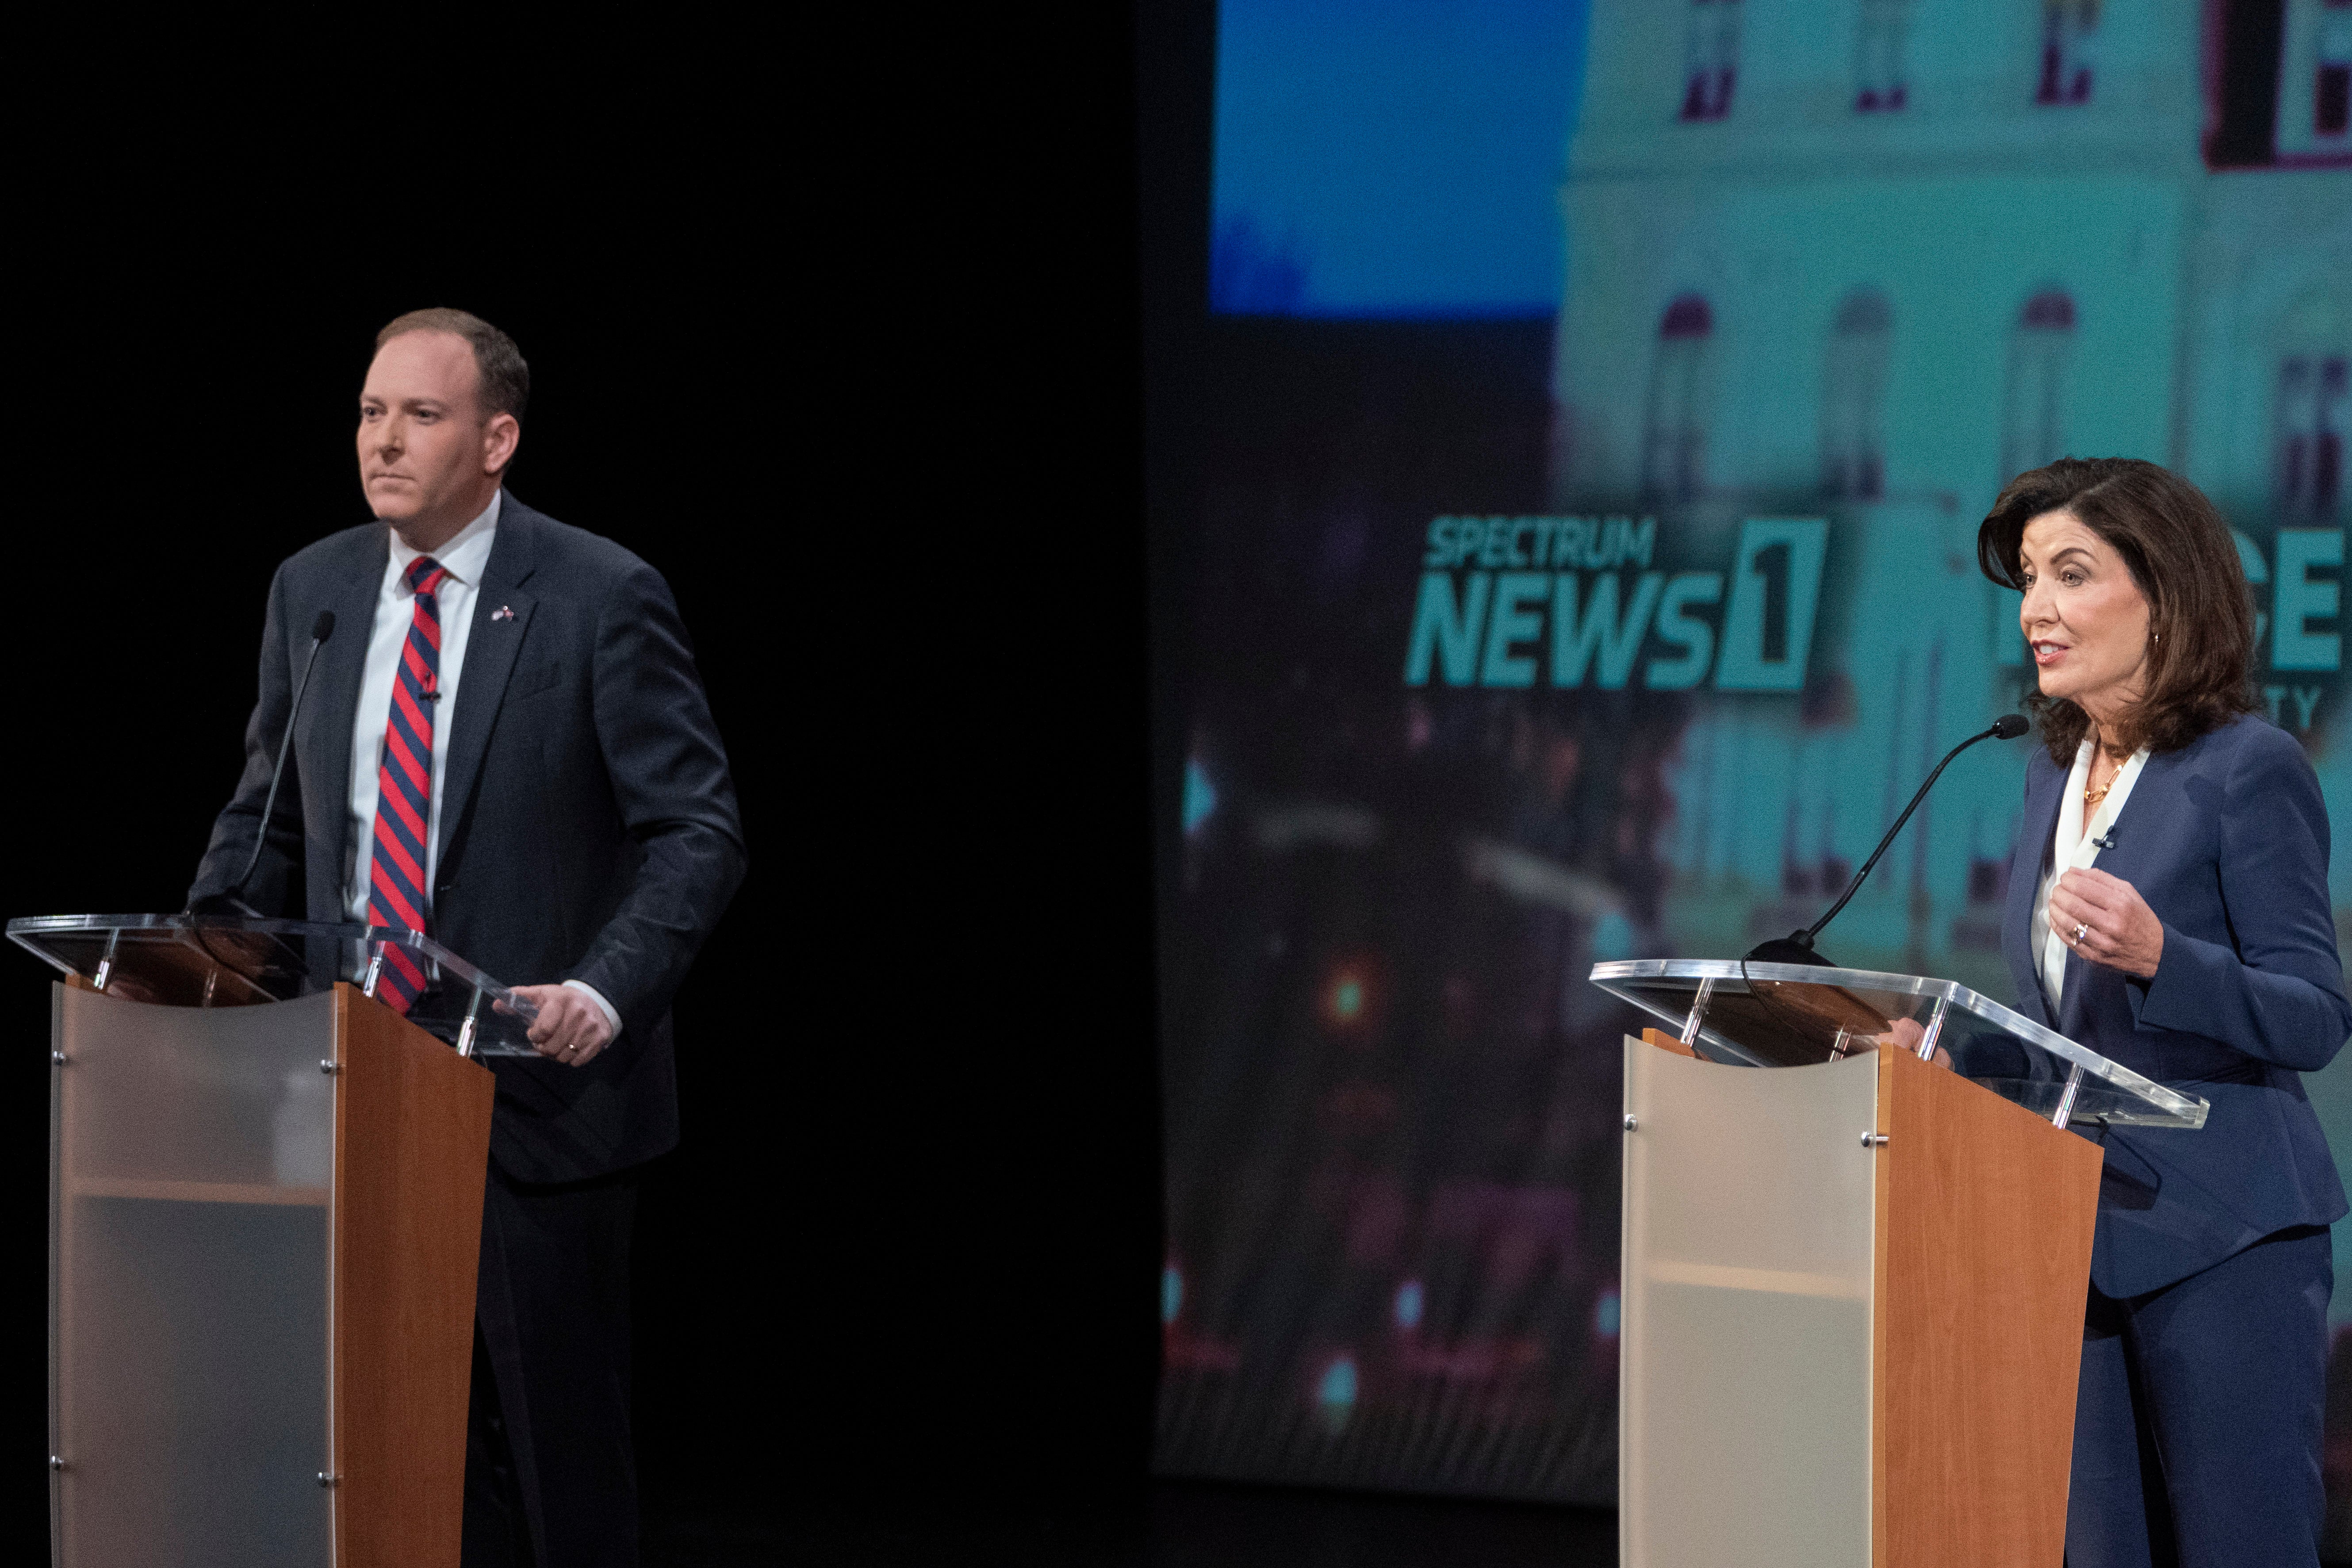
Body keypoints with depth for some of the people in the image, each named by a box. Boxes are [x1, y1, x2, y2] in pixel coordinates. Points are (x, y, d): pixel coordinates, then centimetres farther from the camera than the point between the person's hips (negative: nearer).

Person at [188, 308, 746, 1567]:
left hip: (534, 1088, -5)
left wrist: (606, 993, -24)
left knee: (555, 1447, 2)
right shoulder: (314, 589, 9)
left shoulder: (600, 597, -7)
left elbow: (697, 833, -9)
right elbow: (264, 819, 18)